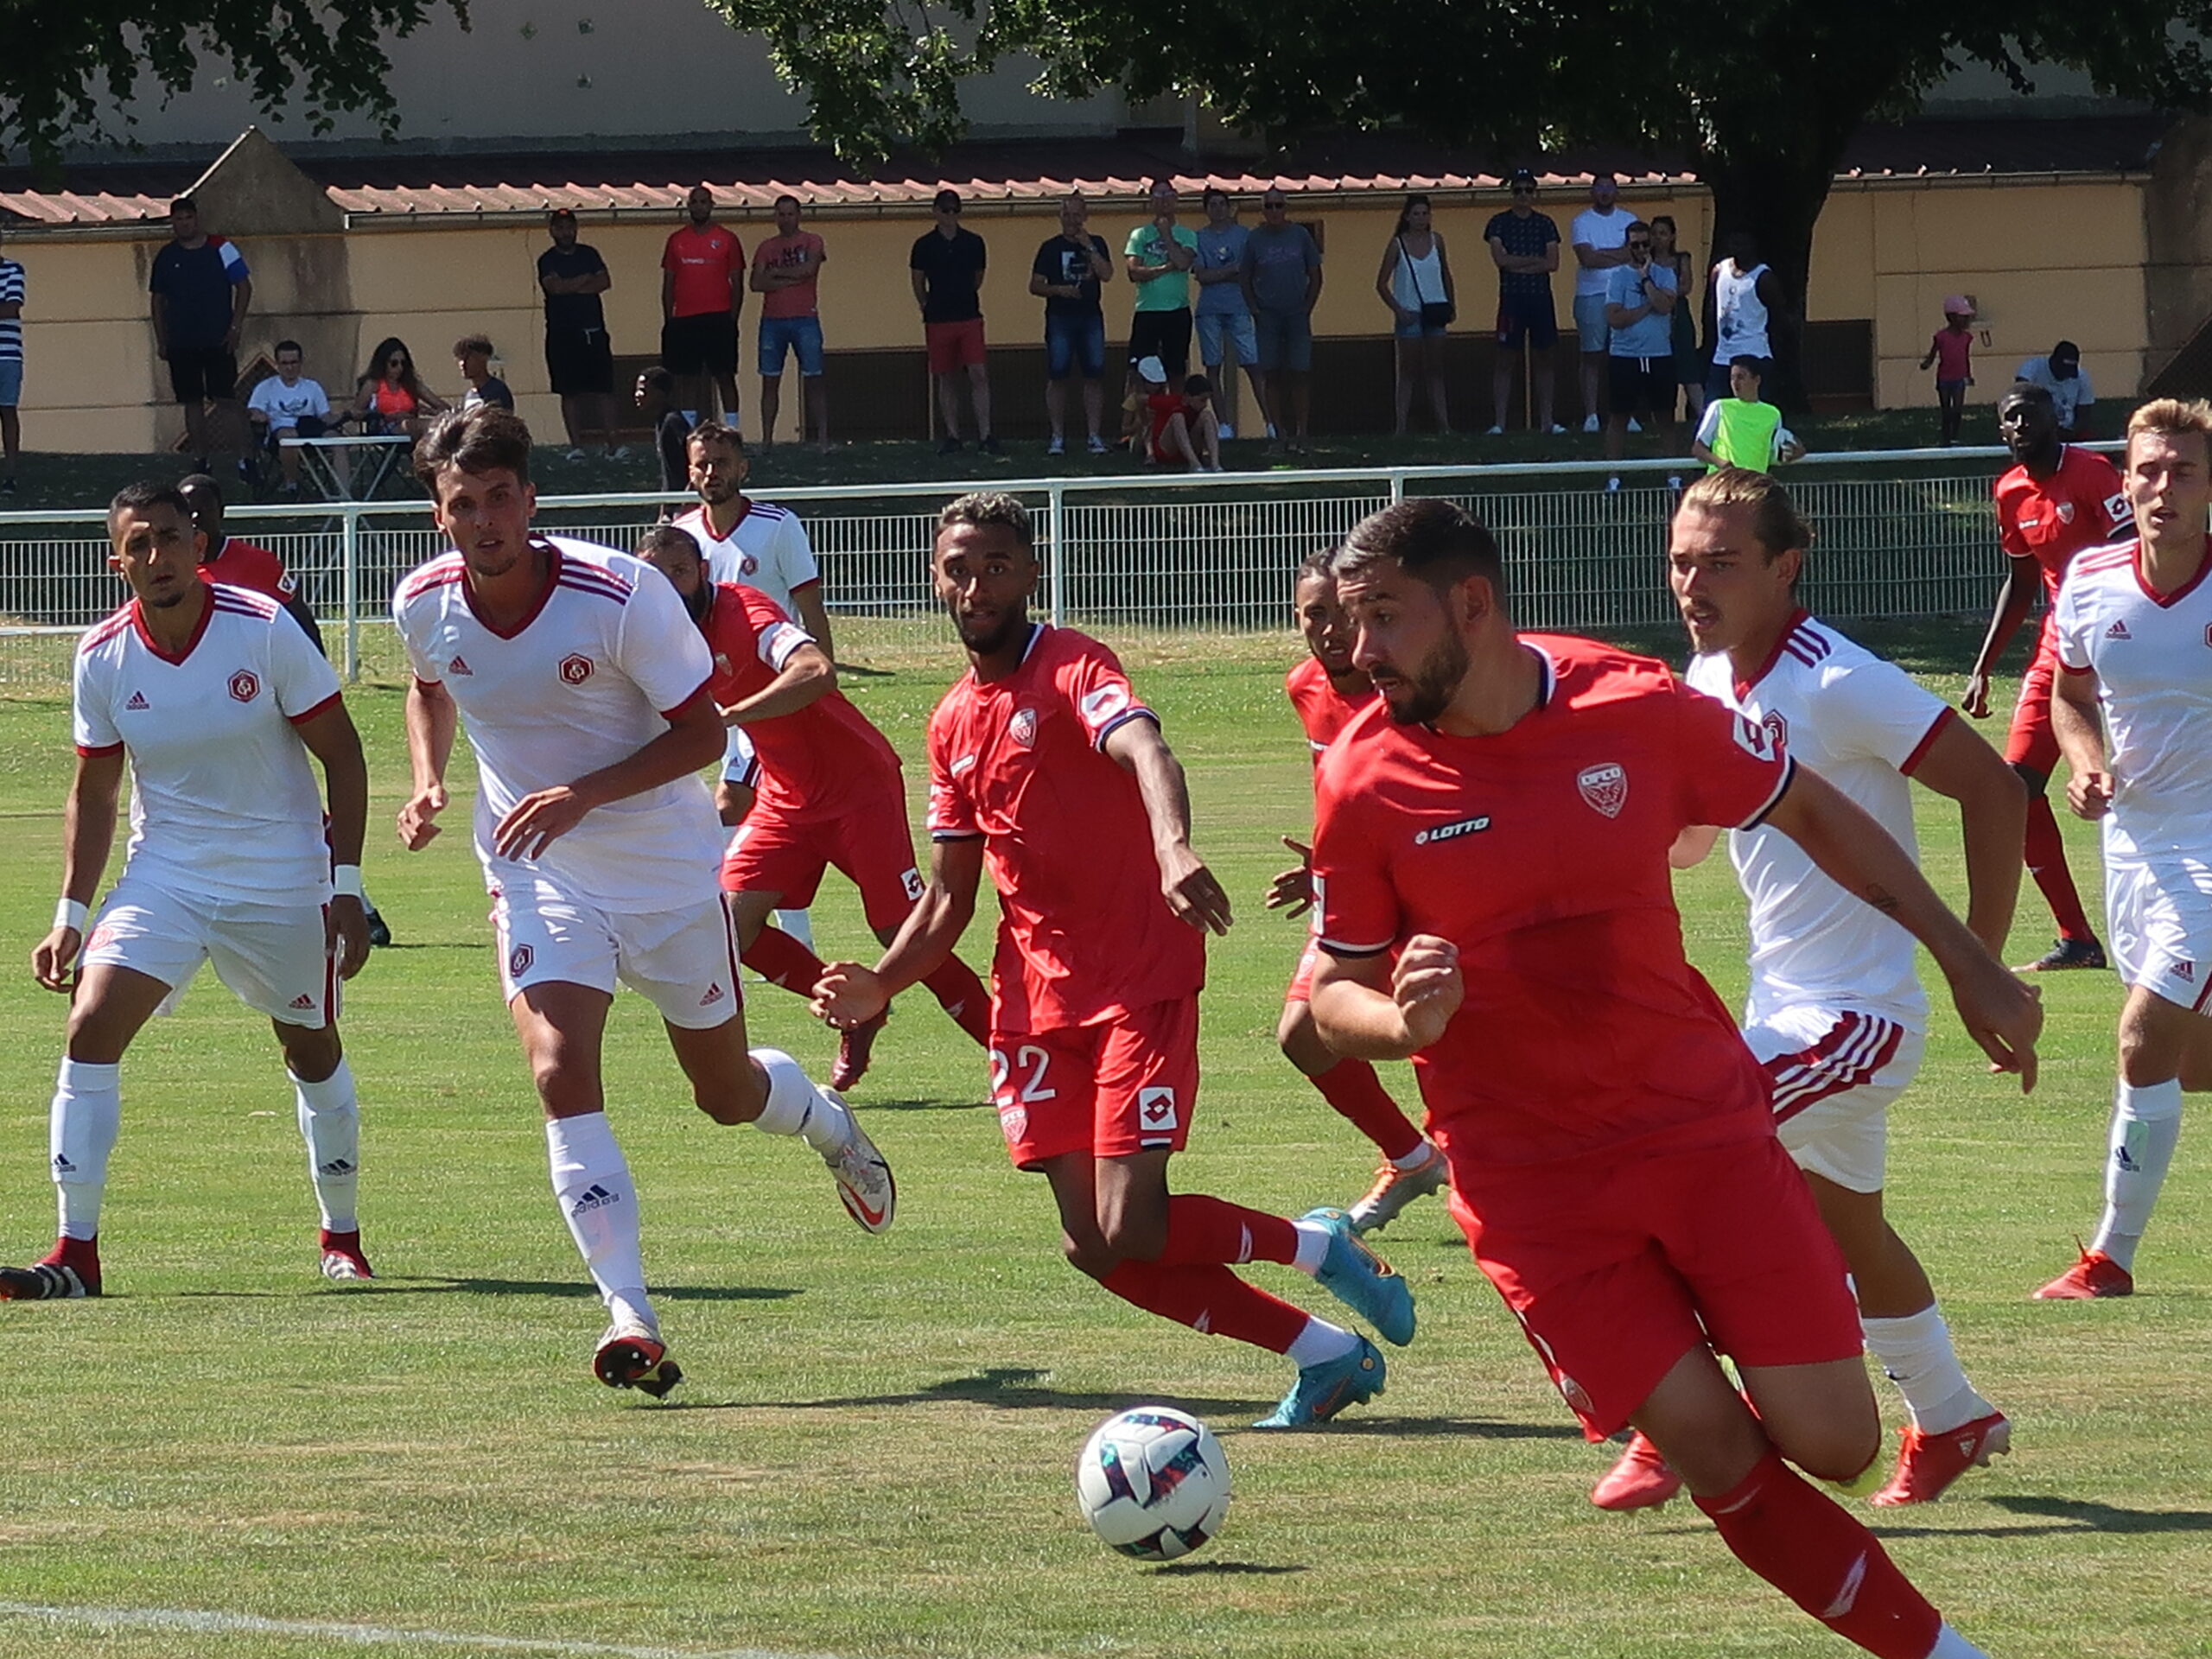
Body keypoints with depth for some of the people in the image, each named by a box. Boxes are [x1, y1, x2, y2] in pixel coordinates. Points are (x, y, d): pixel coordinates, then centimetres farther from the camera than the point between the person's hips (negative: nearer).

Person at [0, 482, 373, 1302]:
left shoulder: (266, 630, -14)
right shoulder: (103, 657, -6)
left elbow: (341, 753, -6)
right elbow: (93, 792, 7)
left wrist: (346, 886, -10)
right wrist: (72, 914, 2)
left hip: (284, 882, -2)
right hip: (163, 878, 2)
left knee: (313, 1050, 11)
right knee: (92, 1027, -15)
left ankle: (341, 1236, 33)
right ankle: (75, 1252, -14)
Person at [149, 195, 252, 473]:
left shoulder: (220, 249, -1)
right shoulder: (166, 257, 7)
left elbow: (244, 287, 1)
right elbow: (158, 301, 13)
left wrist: (235, 327, -7)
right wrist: (161, 340, 7)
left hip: (218, 341, -3)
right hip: (181, 343, 3)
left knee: (225, 399, -7)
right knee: (192, 402, 5)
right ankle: (200, 459, 10)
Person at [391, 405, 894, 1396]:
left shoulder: (619, 595, -24)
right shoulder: (425, 605, -10)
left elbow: (704, 729, -17)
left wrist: (584, 794, -29)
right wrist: (427, 785, -3)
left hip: (668, 867, -2)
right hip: (538, 877, 2)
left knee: (728, 1093, 12)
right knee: (561, 1077, -21)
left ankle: (827, 1122, 50)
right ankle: (630, 1319, -21)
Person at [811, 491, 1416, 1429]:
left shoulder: (1073, 668, -9)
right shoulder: (954, 724, 14)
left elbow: (1145, 750, -31)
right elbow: (951, 894, 20)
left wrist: (1173, 850, -52)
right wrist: (879, 988, 3)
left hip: (1139, 982, -7)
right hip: (1038, 995, 7)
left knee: (1130, 1232, -17)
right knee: (1095, 1249, 0)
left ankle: (1320, 1247, 11)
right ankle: (1328, 1357, 15)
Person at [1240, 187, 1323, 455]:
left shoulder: (1300, 235, 4)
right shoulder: (1255, 239, 4)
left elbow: (1315, 277, 8)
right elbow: (1246, 280, 8)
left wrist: (1307, 308, 0)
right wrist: (1255, 310, -3)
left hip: (1297, 315, 0)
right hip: (1267, 317, 0)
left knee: (1300, 375, -3)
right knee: (1271, 375, -1)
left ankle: (1300, 435, 1)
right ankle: (1278, 434, 3)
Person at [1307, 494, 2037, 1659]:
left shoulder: (1638, 709, -8)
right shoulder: (1365, 781, -8)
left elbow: (1812, 814, 8)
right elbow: (1337, 997, 2)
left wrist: (1967, 962, 12)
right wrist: (1406, 1019, -22)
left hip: (1696, 1114, 1)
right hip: (1528, 1171, -1)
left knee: (1831, 1440, -6)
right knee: (1712, 1449, -12)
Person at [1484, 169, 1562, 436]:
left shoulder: (1545, 224, 9)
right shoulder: (1499, 223, 3)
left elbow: (1553, 262, -1)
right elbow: (1501, 259, -8)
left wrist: (1519, 265, -9)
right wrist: (1536, 259, -6)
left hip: (1541, 296, 2)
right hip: (1512, 297, -2)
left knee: (1543, 359, 5)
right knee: (1505, 360, -4)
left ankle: (1546, 420, 8)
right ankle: (1499, 421, -5)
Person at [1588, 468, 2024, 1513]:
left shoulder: (1837, 683, -20)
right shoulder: (1704, 687, 5)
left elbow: (1993, 789, -19)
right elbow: (1680, 845, 18)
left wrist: (1981, 965, -19)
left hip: (1856, 1013, -9)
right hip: (1785, 1000, 9)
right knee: (1844, 1224, 21)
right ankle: (1950, 1421, 39)